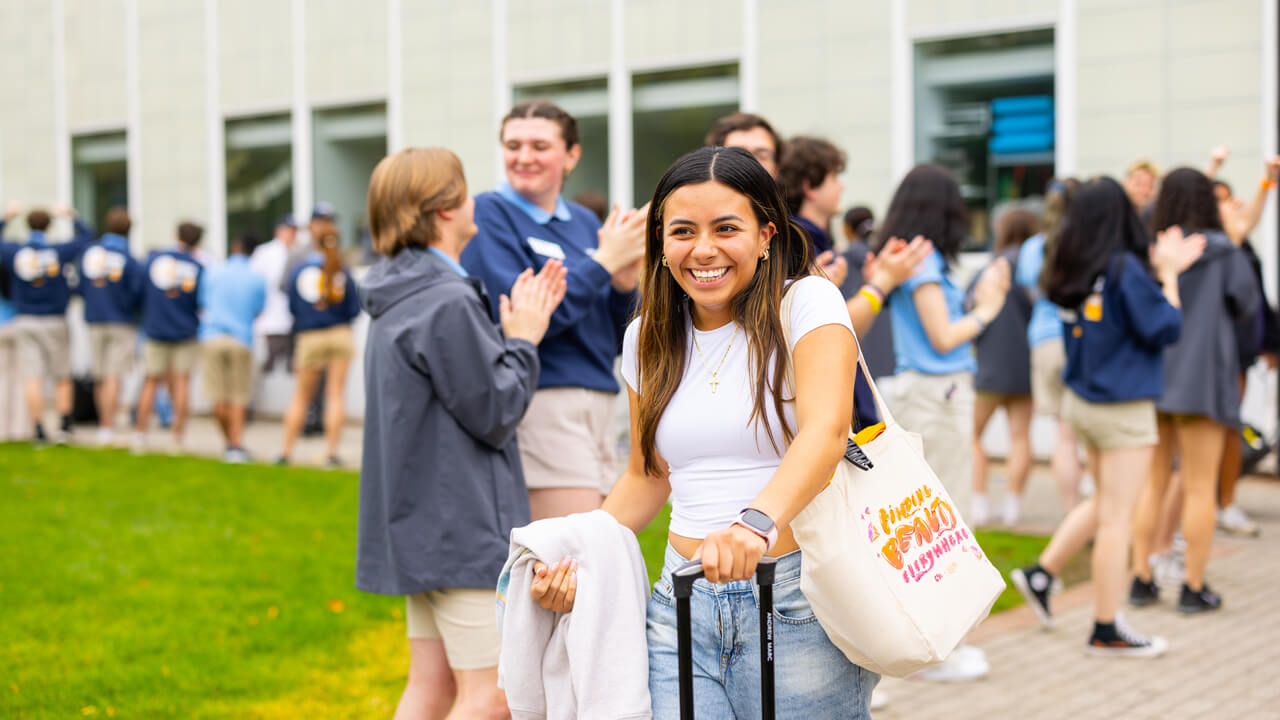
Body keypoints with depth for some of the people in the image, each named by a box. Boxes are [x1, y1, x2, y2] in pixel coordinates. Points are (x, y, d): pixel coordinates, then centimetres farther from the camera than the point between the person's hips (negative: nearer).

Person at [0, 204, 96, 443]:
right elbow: (87, 237, 8)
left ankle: (38, 429, -4)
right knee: (63, 378, 9)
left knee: (32, 378, -1)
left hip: (25, 322, 1)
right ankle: (65, 426, 4)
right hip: (54, 322, -1)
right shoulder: (59, 251, -6)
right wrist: (72, 216, 21)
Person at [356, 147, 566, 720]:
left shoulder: (401, 301, 13)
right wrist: (524, 340, -2)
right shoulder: (448, 304, -19)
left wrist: (514, 330, 7)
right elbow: (494, 414, -15)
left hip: (421, 524, 10)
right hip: (463, 528, -10)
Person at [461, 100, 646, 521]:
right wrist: (604, 263, -12)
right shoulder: (489, 214, -3)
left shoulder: (585, 222, 16)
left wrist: (625, 285, -5)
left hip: (596, 405, 7)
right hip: (540, 405, -7)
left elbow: (616, 340, 16)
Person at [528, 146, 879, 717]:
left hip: (796, 604, -4)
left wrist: (757, 521, -40)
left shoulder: (807, 301, -5)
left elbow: (826, 430, -22)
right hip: (684, 603, 4)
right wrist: (574, 558, 5)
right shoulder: (647, 338, 10)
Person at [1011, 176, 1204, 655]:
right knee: (1117, 517, 1)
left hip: (1082, 398, 8)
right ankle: (1106, 630, 9)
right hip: (1122, 406, -8)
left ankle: (1041, 573, 23)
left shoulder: (1071, 271, 3)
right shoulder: (1125, 269, -19)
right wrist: (1167, 273, -6)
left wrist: (1165, 270, 10)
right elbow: (1165, 329, -15)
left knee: (1105, 503, 24)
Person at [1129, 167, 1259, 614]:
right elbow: (1247, 305, 2)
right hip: (1201, 379, -3)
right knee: (1200, 488, 5)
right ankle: (1194, 588, 8)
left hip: (1150, 377, 3)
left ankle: (1141, 579, 14)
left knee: (1152, 484, 13)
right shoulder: (1224, 254, -9)